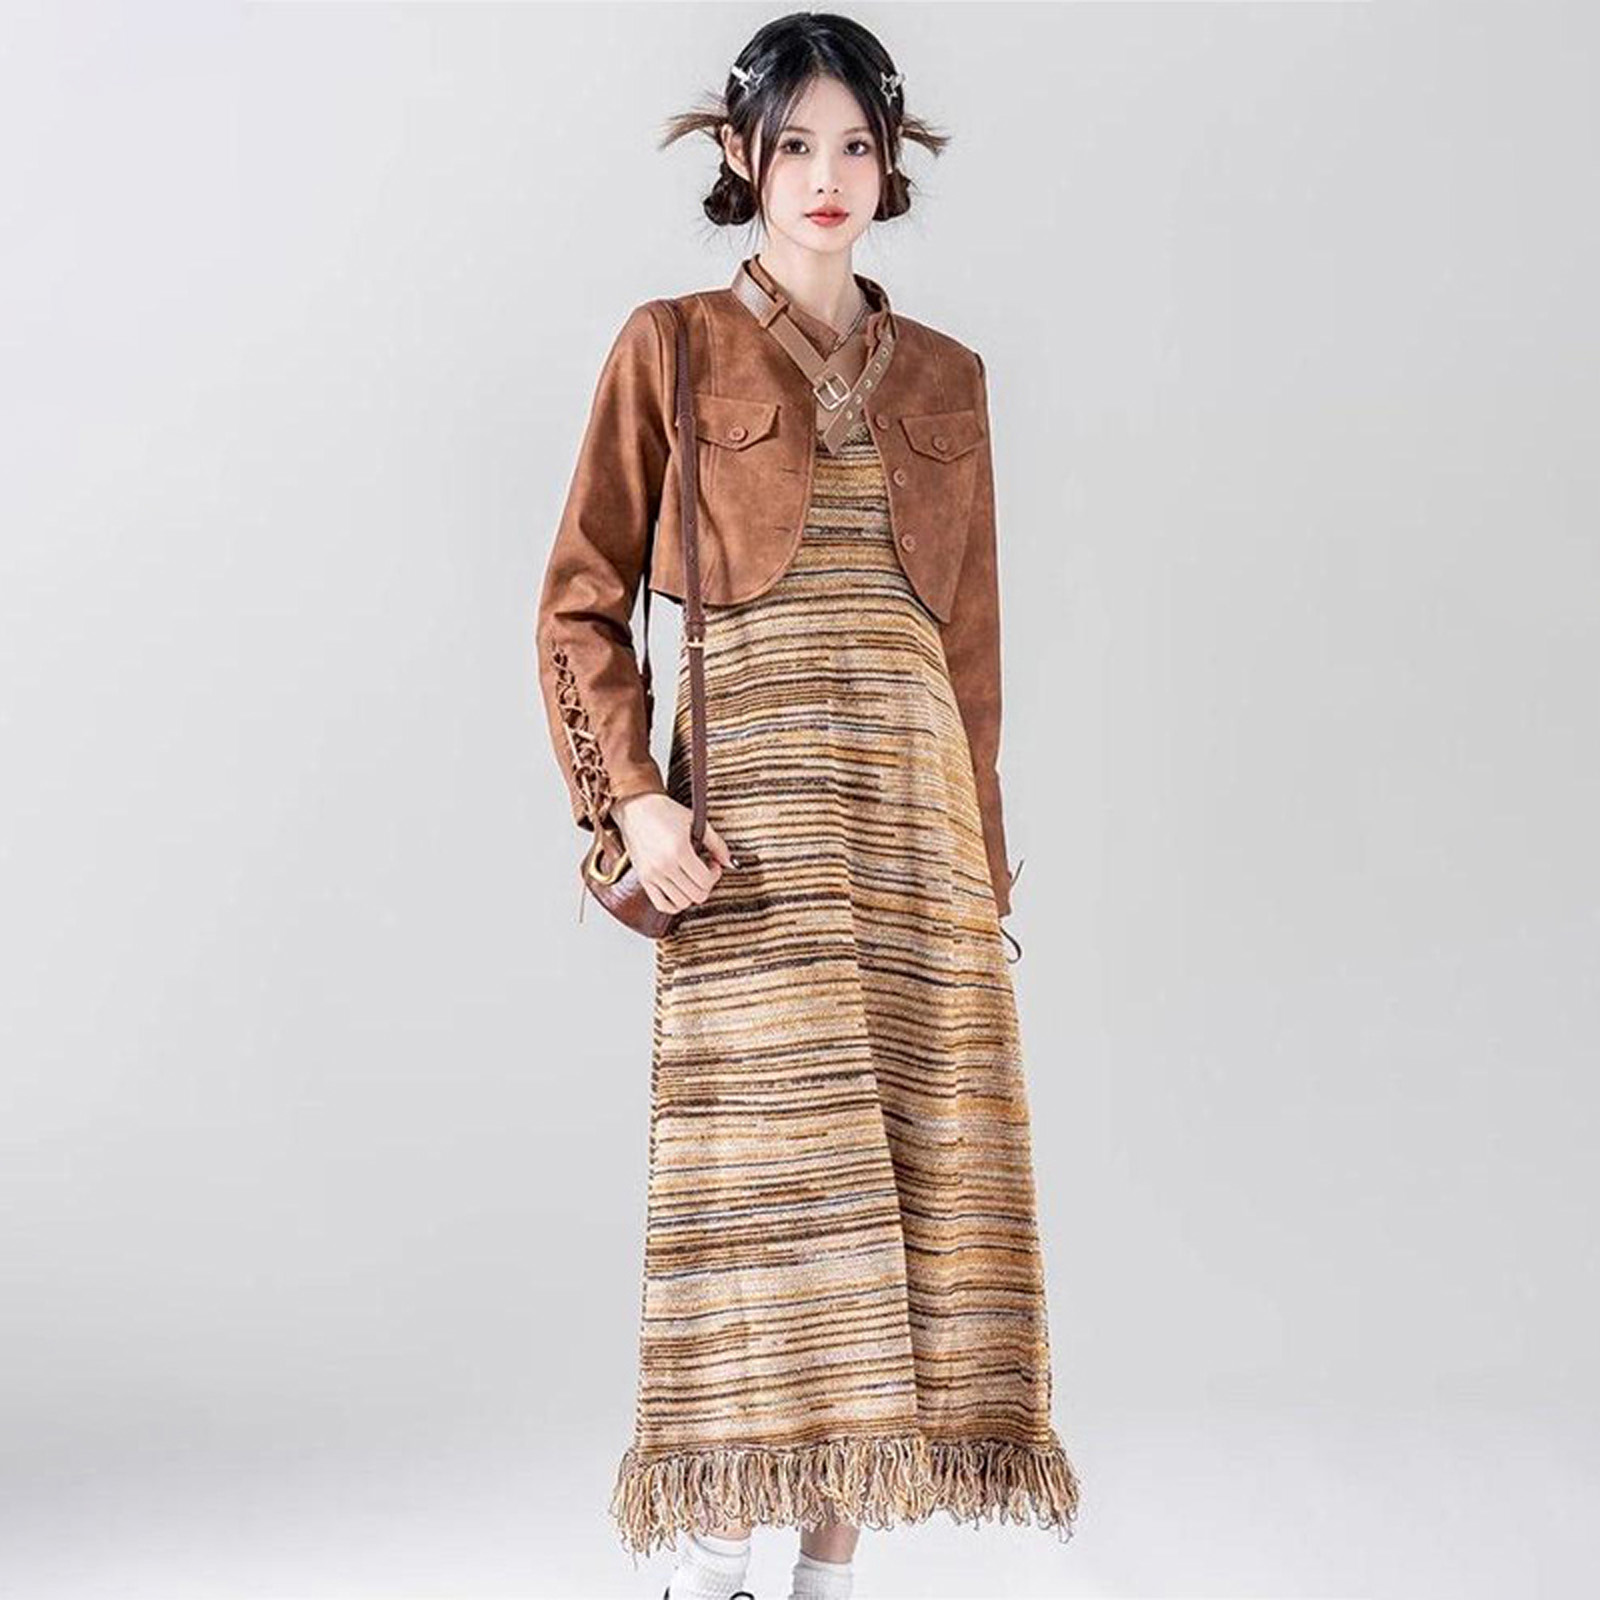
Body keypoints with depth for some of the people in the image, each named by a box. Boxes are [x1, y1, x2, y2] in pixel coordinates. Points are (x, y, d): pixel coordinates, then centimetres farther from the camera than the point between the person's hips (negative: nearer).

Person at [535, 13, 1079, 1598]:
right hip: (749, 811, -4)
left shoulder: (945, 376, 15)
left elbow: (971, 637, 16)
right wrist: (634, 796, -10)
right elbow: (582, 599, 3)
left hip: (915, 805, 4)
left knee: (912, 1173, 0)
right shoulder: (671, 348, 5)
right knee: (764, 1169, -10)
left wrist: (983, 856, 12)